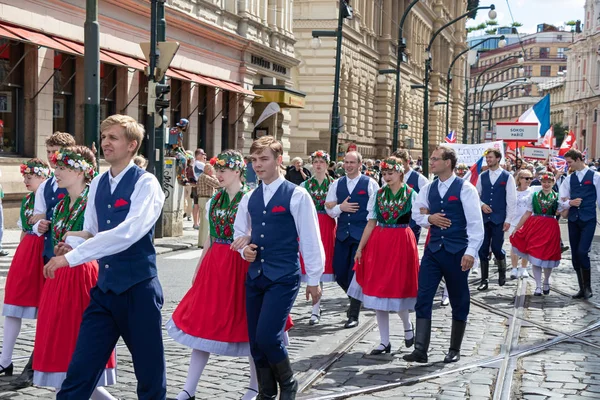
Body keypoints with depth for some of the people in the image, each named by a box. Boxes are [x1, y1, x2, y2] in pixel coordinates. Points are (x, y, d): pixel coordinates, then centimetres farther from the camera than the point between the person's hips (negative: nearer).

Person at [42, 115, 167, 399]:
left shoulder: (145, 183, -11)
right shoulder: (97, 184, 11)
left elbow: (128, 232, -25)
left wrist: (71, 257, -25)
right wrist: (74, 244, -5)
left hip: (138, 289, -6)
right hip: (104, 289, 6)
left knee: (149, 372, 6)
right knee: (79, 371, 4)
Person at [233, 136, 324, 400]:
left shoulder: (297, 196, -7)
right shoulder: (249, 198, 9)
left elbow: (310, 240, -5)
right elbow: (239, 232, 21)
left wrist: (314, 279, -3)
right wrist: (244, 249, -1)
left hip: (284, 278, -6)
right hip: (255, 276, 6)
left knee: (267, 337, -15)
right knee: (255, 341, 8)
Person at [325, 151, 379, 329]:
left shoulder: (370, 184, -1)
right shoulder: (336, 184, 10)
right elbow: (329, 209, 10)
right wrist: (340, 208, -10)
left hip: (362, 235, -4)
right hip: (342, 234, 4)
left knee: (356, 274, -4)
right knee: (340, 274, 5)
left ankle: (354, 315, 6)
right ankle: (355, 300, 33)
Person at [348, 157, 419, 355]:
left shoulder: (411, 194, -2)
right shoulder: (379, 194, 7)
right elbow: (371, 223, 6)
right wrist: (360, 248, 3)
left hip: (402, 243, -4)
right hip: (378, 243, 4)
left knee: (397, 287, -2)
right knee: (377, 290, 4)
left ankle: (407, 325, 30)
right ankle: (384, 341, 12)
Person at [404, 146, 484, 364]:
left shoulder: (465, 188, -8)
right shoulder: (428, 189, 8)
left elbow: (475, 223, -12)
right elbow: (416, 213, 20)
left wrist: (471, 252, -18)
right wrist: (429, 219, -2)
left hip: (456, 252, -4)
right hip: (433, 250, 5)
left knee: (459, 302, 7)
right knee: (423, 298, -5)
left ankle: (454, 350, 20)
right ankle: (420, 350, -2)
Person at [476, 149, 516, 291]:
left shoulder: (507, 177, -3)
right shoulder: (482, 176, 7)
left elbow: (511, 200, -4)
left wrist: (508, 219, -8)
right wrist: (482, 205, -7)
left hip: (499, 219, -3)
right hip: (484, 218, 3)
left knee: (497, 248, -3)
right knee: (483, 249, 3)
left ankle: (502, 271, 27)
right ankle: (484, 280, 12)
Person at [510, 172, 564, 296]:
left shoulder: (557, 197, 3)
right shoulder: (534, 196, 6)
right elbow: (527, 214, 7)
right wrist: (516, 228, 5)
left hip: (550, 229, -1)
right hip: (534, 227, 1)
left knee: (548, 255, 6)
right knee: (535, 256, -2)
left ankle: (546, 282, 30)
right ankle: (538, 286, 5)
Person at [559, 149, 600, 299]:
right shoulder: (569, 179, 12)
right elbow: (562, 201, 11)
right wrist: (570, 203, -10)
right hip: (573, 219, 5)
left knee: (582, 252, -16)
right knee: (575, 255, 6)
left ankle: (588, 287, 0)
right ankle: (582, 289, 17)